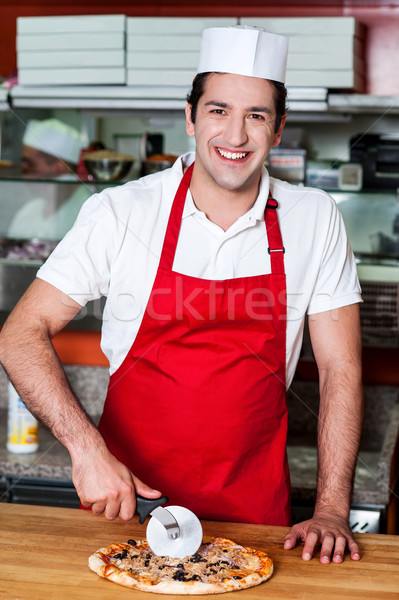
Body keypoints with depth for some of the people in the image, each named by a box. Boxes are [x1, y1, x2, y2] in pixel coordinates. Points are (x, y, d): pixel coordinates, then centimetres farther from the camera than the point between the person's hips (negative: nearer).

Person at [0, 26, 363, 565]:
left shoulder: (315, 221, -6)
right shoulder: (120, 213, -11)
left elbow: (341, 367, -3)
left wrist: (331, 511, -11)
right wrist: (87, 448, -23)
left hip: (255, 509, 1)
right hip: (125, 502, -1)